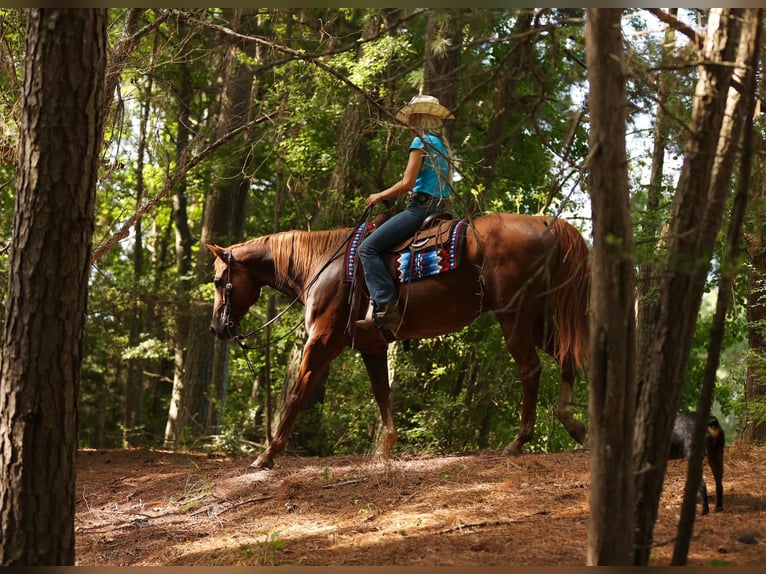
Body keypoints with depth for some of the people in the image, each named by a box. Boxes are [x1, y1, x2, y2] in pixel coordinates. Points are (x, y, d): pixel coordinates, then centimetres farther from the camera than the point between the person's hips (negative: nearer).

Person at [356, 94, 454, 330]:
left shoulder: (421, 141, -7)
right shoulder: (442, 145, 20)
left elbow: (407, 184, -13)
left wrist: (380, 196, 3)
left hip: (421, 207, -10)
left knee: (368, 247, -15)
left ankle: (385, 307, -28)